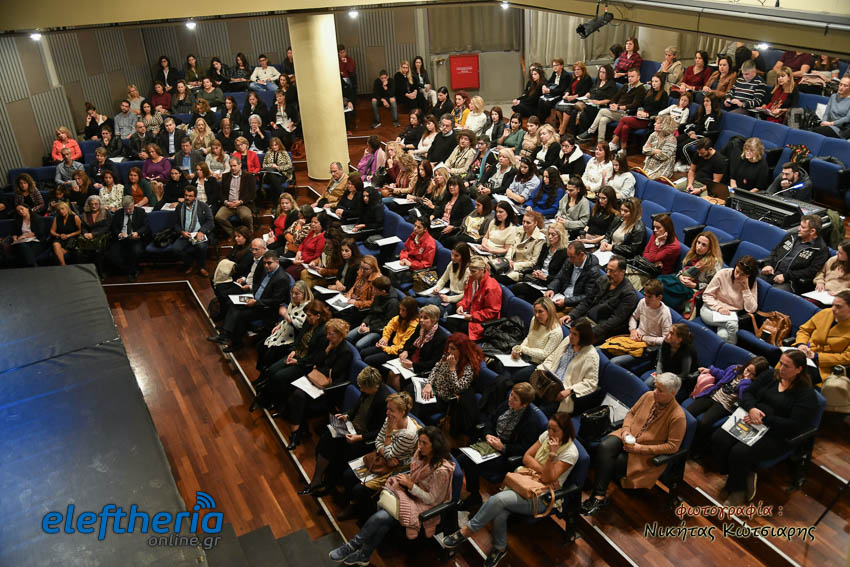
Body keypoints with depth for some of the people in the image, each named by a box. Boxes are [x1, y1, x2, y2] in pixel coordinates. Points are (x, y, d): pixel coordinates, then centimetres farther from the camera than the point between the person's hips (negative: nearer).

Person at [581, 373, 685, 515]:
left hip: (647, 454, -5)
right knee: (605, 446, -26)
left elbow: (672, 446, -16)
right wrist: (626, 430, -7)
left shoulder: (678, 416, -18)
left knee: (615, 464, -25)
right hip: (628, 437, 5)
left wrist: (641, 448, -20)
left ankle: (599, 496, -7)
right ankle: (599, 496, -27)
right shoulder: (648, 396, -2)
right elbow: (631, 413, 13)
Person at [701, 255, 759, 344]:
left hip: (732, 314, 1)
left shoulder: (752, 283, -2)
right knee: (732, 324, -35)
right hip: (712, 309, -1)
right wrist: (719, 307, -19)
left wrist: (746, 288, -17)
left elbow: (751, 309, -11)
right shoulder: (723, 274, -7)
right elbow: (706, 295, -3)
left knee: (723, 334, -34)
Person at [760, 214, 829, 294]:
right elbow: (775, 251, 24)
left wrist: (786, 276, -15)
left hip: (791, 283, -6)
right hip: (771, 272, 6)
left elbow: (811, 272, -9)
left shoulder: (821, 250, 0)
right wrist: (768, 264, 3)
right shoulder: (791, 237, 18)